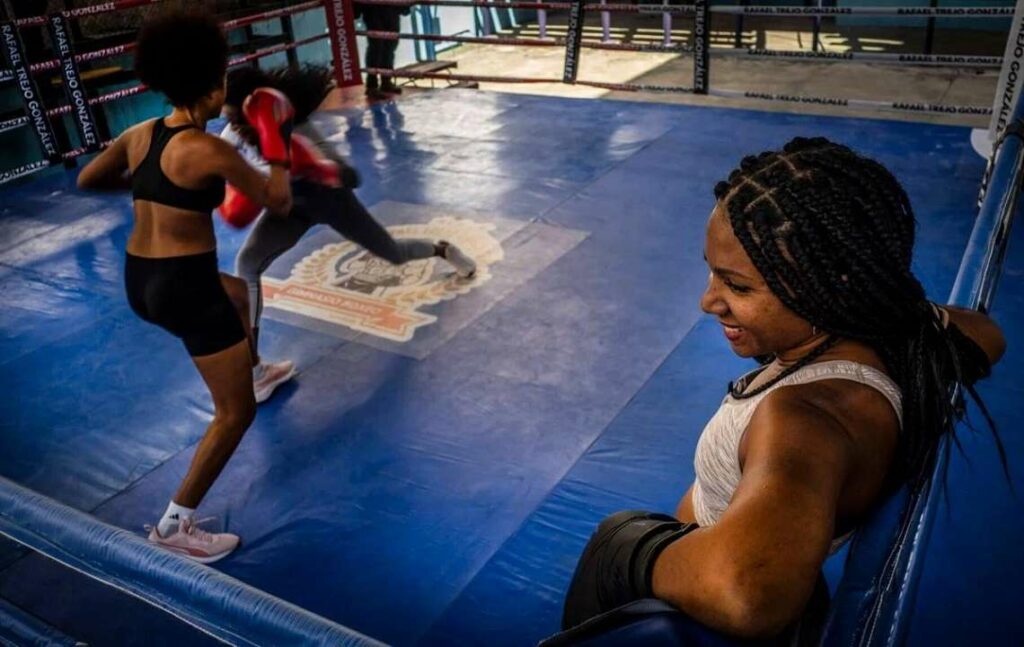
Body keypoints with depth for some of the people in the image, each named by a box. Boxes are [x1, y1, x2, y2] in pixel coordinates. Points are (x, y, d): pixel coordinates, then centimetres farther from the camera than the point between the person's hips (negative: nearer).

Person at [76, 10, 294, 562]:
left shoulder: (137, 136, 3)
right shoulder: (210, 152, -18)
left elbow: (85, 180, 18)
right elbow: (278, 202, -9)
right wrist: (276, 139, 2)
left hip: (139, 282, 8)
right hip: (186, 286, -8)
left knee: (240, 293, 37)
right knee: (237, 410, 4)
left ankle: (252, 368, 60)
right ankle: (176, 524, 9)